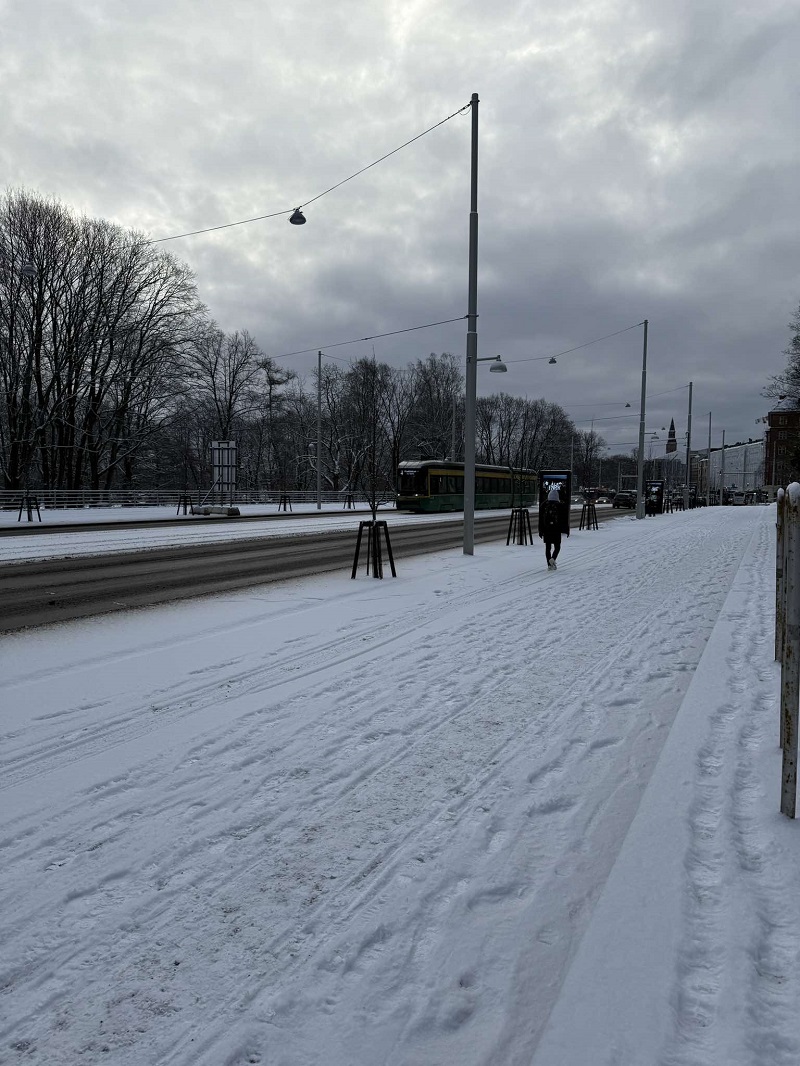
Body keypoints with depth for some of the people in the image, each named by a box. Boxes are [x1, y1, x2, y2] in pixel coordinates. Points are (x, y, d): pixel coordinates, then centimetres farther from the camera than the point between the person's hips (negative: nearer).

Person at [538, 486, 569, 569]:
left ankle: (549, 564, 4)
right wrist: (566, 530, 5)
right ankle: (553, 558, -17)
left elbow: (540, 519, 3)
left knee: (547, 547, 8)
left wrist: (540, 531, 9)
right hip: (556, 529, -2)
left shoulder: (544, 505, 2)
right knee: (557, 547, 9)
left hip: (546, 529, 2)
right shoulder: (560, 505, -3)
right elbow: (564, 519, -1)